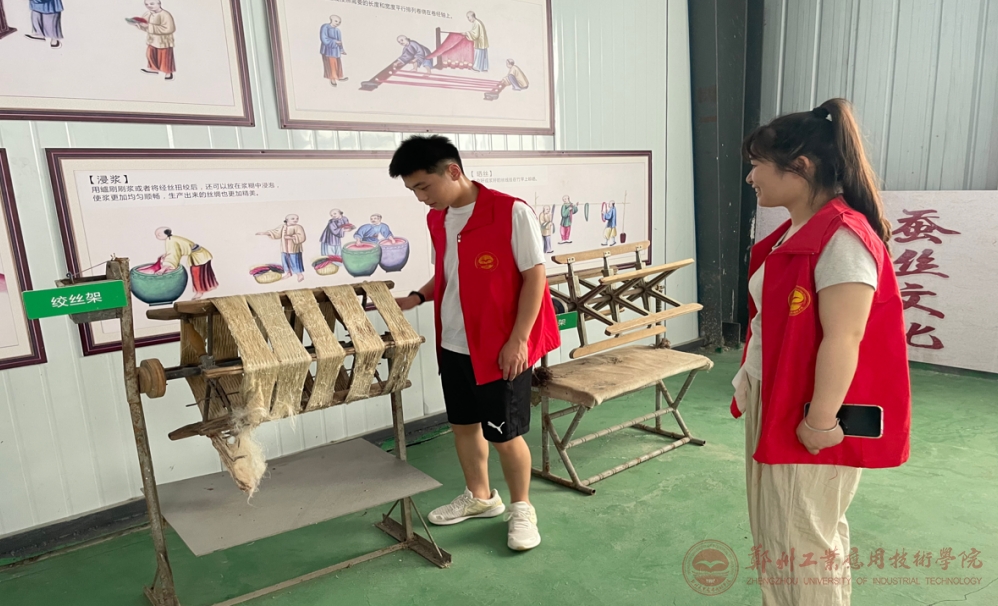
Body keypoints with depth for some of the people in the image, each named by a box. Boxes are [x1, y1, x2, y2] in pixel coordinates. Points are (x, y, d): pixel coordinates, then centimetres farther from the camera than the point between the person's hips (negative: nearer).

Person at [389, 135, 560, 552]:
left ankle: (521, 509, 29)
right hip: (454, 346, 7)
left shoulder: (511, 212, -16)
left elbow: (535, 276, -15)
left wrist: (517, 339, -17)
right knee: (464, 424, 18)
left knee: (505, 434, 4)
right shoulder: (437, 220, 5)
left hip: (501, 348, -7)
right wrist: (417, 298, 0)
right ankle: (479, 496, 41)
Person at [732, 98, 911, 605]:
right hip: (772, 406, 9)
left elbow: (843, 339, -25)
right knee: (772, 534, 21)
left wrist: (821, 420, -22)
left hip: (808, 418, -9)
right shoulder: (794, 233, 9)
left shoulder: (842, 237, -21)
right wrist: (751, 389, 15)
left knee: (804, 543, 7)